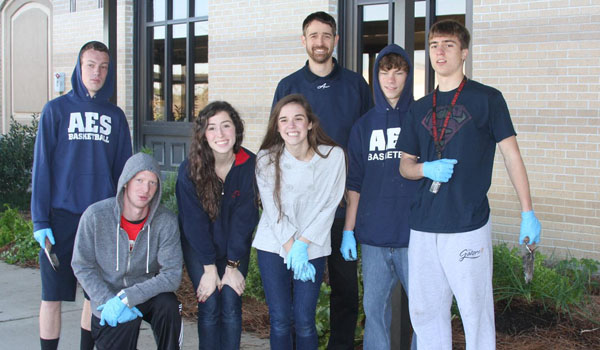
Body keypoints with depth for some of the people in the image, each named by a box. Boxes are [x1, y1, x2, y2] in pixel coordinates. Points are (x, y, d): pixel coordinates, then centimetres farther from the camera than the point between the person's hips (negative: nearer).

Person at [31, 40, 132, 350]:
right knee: (53, 296, 1)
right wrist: (40, 220, -9)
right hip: (62, 216, -3)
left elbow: (123, 169, 10)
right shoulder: (56, 110, -1)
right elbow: (42, 166, -4)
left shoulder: (115, 116, 9)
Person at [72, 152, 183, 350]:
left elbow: (172, 274, -19)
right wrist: (109, 301, -22)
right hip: (107, 298, 0)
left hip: (147, 295, 0)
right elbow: (82, 267, -8)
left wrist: (127, 297, -28)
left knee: (168, 303, -30)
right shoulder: (95, 215, -15)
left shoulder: (166, 221, -16)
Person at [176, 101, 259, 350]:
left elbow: (244, 218, -12)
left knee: (231, 306, -6)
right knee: (210, 306, -7)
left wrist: (232, 266, -10)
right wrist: (209, 268, -12)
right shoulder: (189, 170, -18)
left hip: (236, 247, 1)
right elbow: (195, 222, -14)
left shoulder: (249, 165, -16)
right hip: (198, 247, -1)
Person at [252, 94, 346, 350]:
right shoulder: (266, 159, -5)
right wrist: (290, 247, -12)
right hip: (273, 245, 1)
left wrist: (302, 244, -11)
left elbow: (327, 206, -6)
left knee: (304, 322, -4)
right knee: (280, 321, 1)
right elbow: (274, 210, -5)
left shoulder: (333, 156, -7)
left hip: (312, 247, -1)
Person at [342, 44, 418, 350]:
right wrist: (348, 231, 8)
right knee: (374, 307, 6)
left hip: (415, 233, -3)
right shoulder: (364, 126, 11)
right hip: (373, 234, 3)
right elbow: (355, 184, 12)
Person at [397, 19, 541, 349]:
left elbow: (511, 155, 0)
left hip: (468, 225, -5)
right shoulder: (419, 109, 14)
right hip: (423, 226, 5)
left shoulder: (487, 99, 1)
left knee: (476, 312, -1)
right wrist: (426, 169, -5)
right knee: (424, 311, 8)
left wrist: (527, 213, -5)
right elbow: (405, 165, 18)